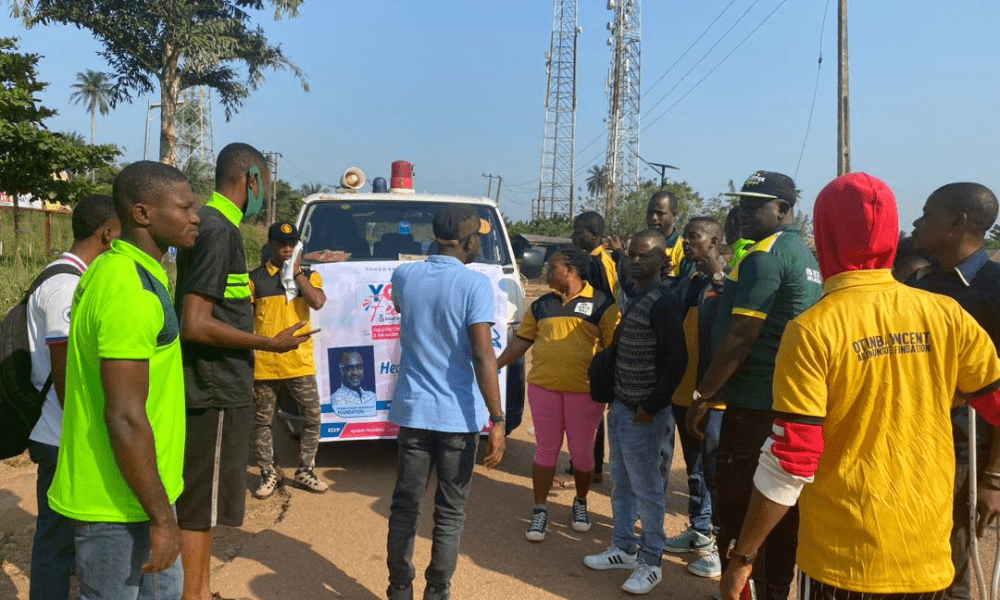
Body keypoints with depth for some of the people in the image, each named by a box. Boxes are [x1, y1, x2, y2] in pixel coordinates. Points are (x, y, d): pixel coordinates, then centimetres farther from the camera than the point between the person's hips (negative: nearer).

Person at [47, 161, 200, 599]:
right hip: (118, 501, -10)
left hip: (126, 490, 10)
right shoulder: (130, 290, -25)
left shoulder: (114, 269, 8)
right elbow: (125, 418, -27)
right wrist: (162, 516, -19)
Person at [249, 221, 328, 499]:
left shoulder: (309, 275, 8)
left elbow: (317, 302, -12)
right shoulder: (255, 278, 3)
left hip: (301, 363, 1)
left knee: (312, 417, 5)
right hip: (264, 364, -1)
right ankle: (268, 474, 23)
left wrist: (297, 272, -9)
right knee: (263, 421, 8)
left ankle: (305, 471, 21)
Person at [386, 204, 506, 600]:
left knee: (405, 507, 15)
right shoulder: (475, 285, -13)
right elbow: (483, 356, -19)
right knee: (450, 513, 10)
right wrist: (497, 420, -17)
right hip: (458, 417, -4)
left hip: (413, 412, 4)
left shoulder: (403, 276, 2)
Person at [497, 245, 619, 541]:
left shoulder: (601, 304, -4)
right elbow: (521, 340, 12)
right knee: (546, 449, 9)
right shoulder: (541, 305, 9)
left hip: (585, 391, -3)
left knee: (582, 451, 10)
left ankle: (581, 503, 33)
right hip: (543, 386, 3)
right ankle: (540, 511, 19)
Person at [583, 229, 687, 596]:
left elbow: (677, 360, -19)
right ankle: (624, 548, 31)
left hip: (643, 413, -9)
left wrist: (652, 406, -17)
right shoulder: (632, 297, 13)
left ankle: (651, 562, 16)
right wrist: (616, 400, 15)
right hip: (620, 408, 9)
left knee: (646, 490, 3)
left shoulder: (662, 302, -14)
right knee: (621, 485, 17)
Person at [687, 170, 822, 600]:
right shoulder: (806, 255, 15)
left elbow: (741, 336, -19)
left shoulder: (765, 255, -14)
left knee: (738, 502, 1)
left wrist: (703, 395, -13)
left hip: (754, 404, -9)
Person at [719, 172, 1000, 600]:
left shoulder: (812, 330, -16)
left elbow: (792, 462, -17)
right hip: (929, 558, 4)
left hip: (842, 560, -4)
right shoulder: (947, 316, -5)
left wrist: (742, 556, -7)